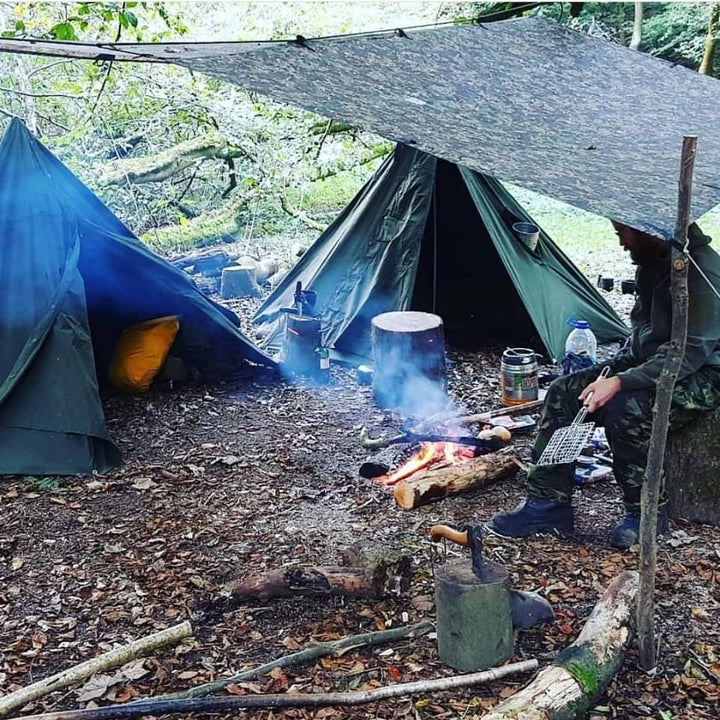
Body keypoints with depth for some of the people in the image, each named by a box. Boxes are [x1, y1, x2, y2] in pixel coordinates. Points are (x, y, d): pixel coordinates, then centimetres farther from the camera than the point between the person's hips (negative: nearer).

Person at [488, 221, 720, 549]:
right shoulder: (652, 263, 6)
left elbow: (690, 351, -27)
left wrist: (620, 382, -30)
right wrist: (612, 370, 1)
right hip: (650, 364, 9)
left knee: (624, 409, -33)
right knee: (563, 391, -6)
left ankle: (647, 511, -10)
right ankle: (547, 503, -3)